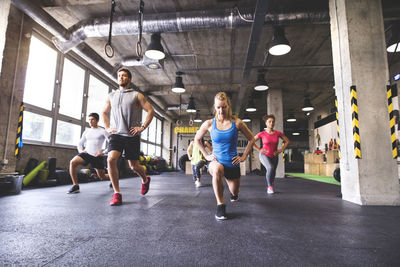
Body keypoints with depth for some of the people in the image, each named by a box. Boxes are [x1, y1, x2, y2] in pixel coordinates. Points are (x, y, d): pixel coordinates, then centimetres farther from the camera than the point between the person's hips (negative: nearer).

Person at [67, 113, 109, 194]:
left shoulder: (102, 131, -1)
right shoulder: (86, 131, 13)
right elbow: (80, 143, 23)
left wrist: (103, 152, -16)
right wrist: (80, 150, 3)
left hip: (97, 156, -4)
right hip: (87, 153, 4)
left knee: (102, 177, 5)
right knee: (72, 162, -26)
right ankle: (76, 186, -17)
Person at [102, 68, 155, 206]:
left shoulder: (137, 95, 2)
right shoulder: (111, 96, 13)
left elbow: (151, 110, -1)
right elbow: (104, 113, 25)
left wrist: (142, 127, -8)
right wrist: (107, 127, 11)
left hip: (132, 136, -3)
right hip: (116, 134, 3)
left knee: (134, 166, 4)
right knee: (111, 160, -19)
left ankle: (145, 180, 39)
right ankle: (117, 194, -7)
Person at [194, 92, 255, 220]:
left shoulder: (237, 123, -6)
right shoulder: (209, 124, -6)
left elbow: (251, 139, 7)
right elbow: (197, 139, 11)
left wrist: (243, 157, 1)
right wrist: (206, 155, 4)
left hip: (232, 163, 2)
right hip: (216, 161, -1)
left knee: (235, 192, 14)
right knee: (217, 169, -38)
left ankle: (234, 194, 57)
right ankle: (220, 205, -20)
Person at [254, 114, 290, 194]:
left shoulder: (278, 133, -6)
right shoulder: (262, 134, -11)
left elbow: (287, 141, 7)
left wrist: (281, 150, -2)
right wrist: (259, 149, -7)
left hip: (274, 156, 3)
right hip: (264, 155, -3)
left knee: (273, 173, 11)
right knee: (271, 168, -30)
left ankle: (269, 189, 38)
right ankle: (269, 186, -10)